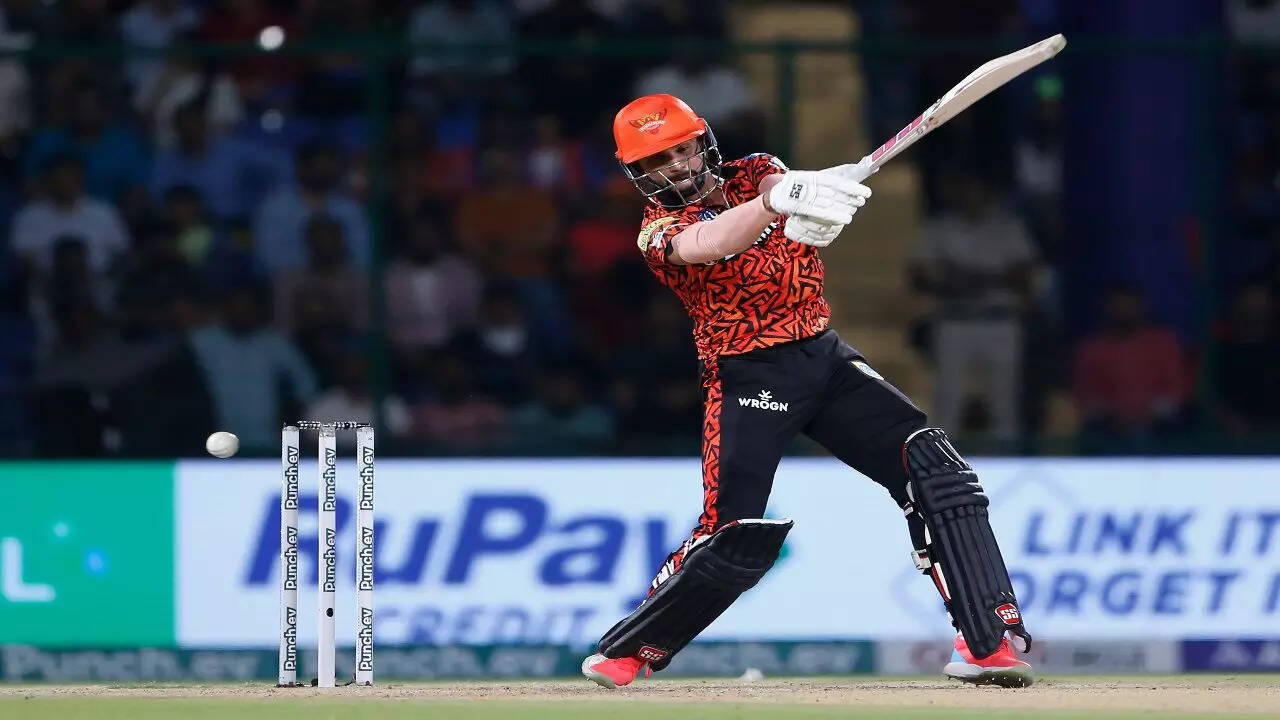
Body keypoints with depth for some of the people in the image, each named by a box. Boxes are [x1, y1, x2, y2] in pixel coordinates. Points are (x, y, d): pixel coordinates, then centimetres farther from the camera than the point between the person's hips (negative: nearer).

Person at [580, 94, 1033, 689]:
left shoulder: (754, 173, 9)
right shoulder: (659, 230, -4)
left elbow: (779, 184, -17)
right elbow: (705, 245, -29)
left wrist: (807, 198, -43)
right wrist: (777, 201, -49)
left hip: (826, 360, 4)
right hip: (748, 380, -4)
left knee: (934, 470, -12)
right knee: (735, 540, -14)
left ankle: (989, 641, -14)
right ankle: (622, 653, 6)